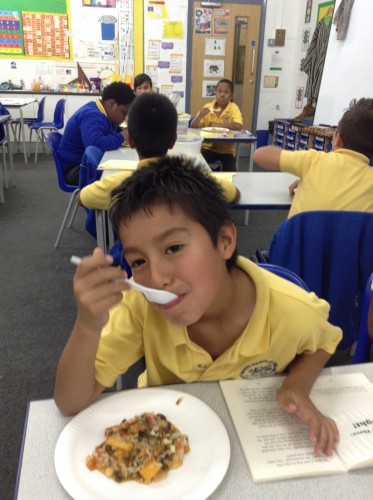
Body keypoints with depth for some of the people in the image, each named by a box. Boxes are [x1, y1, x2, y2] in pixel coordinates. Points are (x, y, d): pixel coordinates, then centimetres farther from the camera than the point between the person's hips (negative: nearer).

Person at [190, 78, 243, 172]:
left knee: (230, 171, -19)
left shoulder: (233, 108, -5)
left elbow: (238, 126, -21)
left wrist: (216, 125, -16)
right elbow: (193, 126, 0)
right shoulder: (208, 107, 1)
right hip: (208, 147, 1)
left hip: (226, 149, -1)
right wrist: (200, 115, -20)